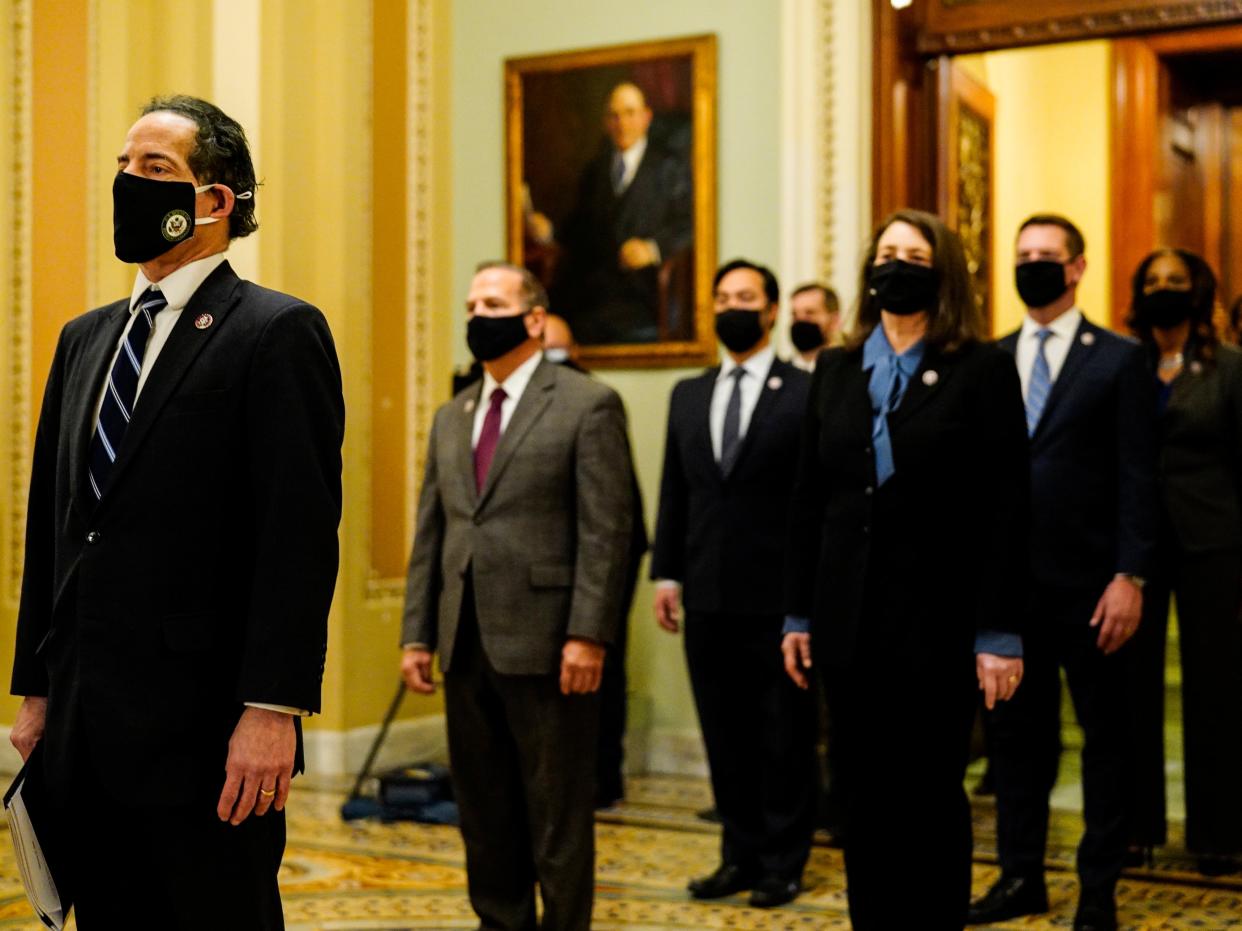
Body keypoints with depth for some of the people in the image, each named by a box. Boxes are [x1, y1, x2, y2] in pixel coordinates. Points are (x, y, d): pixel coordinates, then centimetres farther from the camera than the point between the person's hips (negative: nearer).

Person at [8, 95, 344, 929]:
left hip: (204, 736, -7)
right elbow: (50, 524, 17)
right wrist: (37, 689, 14)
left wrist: (272, 711, -19)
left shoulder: (280, 333, -7)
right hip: (85, 735, 7)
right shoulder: (84, 339, 16)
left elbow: (300, 537, -14)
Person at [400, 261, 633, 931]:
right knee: (483, 811, 14)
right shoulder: (451, 418, 16)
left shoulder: (587, 405, -4)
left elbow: (606, 532, -10)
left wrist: (588, 635, -16)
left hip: (545, 646, -6)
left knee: (558, 813, 3)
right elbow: (430, 533, 15)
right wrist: (417, 634, 9)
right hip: (467, 648, 7)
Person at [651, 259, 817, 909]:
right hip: (707, 597, 5)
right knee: (724, 733, 12)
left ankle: (783, 864, 16)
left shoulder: (805, 393, -4)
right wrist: (666, 572, 7)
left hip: (778, 594, -5)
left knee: (784, 734, 5)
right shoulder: (688, 396, 13)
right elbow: (674, 493, 13)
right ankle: (740, 856, 23)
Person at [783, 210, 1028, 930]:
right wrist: (800, 615, 8)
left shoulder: (984, 370, -4)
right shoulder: (836, 370, 10)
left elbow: (1006, 510, -7)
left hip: (936, 620, -4)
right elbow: (809, 500, 11)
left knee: (933, 799, 4)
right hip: (851, 621, 4)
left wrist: (999, 634, -11)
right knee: (867, 801, 10)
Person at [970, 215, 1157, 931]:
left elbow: (1139, 478, -6)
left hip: (1089, 584, -3)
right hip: (1008, 579, 4)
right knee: (1018, 732, 11)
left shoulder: (1121, 360, -2)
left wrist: (1130, 577, -12)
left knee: (1106, 735, 7)